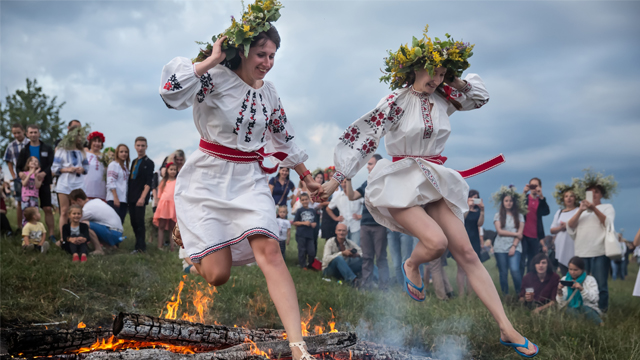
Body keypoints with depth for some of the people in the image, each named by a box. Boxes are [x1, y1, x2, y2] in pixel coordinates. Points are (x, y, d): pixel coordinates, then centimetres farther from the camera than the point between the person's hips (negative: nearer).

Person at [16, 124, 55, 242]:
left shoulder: (47, 149, 7)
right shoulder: (24, 150, 10)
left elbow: (52, 165, -2)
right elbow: (18, 167, 7)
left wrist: (44, 174, -17)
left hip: (44, 183, -1)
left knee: (48, 209, -6)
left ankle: (51, 234, -2)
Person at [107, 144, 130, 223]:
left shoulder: (125, 167, 19)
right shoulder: (113, 165, -3)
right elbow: (111, 183, -11)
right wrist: (115, 198, -18)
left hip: (124, 200, 7)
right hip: (114, 200, -7)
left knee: (120, 222, 3)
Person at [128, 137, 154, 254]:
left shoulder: (148, 163, -4)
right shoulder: (134, 162, 17)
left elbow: (148, 182, -12)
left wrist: (143, 197, -21)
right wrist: (128, 196, 13)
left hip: (140, 198, -7)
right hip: (131, 198, 7)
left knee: (139, 221, -9)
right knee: (133, 222, 7)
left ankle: (140, 247, -6)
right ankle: (140, 244, 14)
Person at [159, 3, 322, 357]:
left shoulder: (268, 92, 8)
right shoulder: (216, 77, -10)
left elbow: (283, 139, 22)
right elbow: (171, 90, -29)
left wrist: (306, 177, 29)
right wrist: (211, 59, -21)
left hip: (250, 179, 4)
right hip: (208, 179, -4)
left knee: (269, 250, -19)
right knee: (217, 275, -7)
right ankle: (193, 246, 35)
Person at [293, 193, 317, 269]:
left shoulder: (312, 211, 11)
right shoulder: (299, 211, 0)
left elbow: (315, 222, 19)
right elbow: (294, 223, 0)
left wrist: (314, 224, -4)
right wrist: (304, 223, -11)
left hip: (310, 234, 3)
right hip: (301, 234, -3)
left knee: (312, 252, 1)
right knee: (302, 251, 1)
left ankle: (310, 265, 19)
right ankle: (303, 266, 13)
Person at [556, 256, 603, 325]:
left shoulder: (590, 279, 2)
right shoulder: (565, 280, 8)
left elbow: (594, 299, -14)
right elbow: (561, 303, 1)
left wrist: (582, 289, -28)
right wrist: (559, 292, -20)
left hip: (588, 309, -1)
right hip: (572, 310, 1)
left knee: (585, 309, -35)